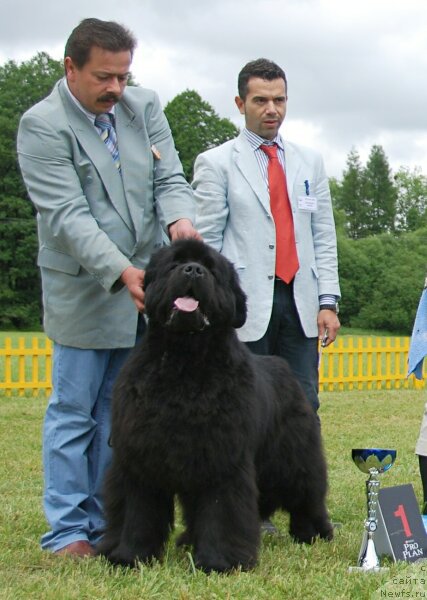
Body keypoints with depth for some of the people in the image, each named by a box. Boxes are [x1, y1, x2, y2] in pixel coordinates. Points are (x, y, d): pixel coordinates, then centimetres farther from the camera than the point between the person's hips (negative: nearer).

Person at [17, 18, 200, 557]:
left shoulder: (145, 107, 8)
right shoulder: (41, 126, -10)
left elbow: (170, 179, 5)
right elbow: (67, 215, -17)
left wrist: (180, 218, -18)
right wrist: (121, 271, -26)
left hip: (148, 284, 5)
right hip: (84, 288, -5)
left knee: (117, 412, 9)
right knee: (73, 410, 1)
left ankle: (103, 526, 17)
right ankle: (67, 532, 9)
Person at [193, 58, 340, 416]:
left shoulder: (310, 162, 16)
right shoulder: (216, 163, 3)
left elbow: (324, 237, 13)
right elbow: (206, 243, -1)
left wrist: (328, 301, 4)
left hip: (300, 304, 4)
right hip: (245, 306, -4)